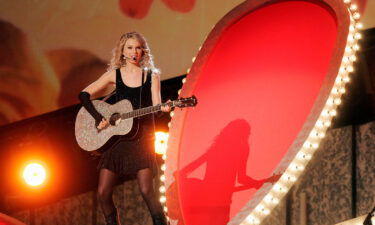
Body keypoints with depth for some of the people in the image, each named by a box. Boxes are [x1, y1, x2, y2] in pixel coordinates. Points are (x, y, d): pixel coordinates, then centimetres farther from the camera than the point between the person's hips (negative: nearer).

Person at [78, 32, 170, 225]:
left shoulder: (152, 76, 7)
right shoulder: (114, 75, 7)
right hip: (116, 138, 2)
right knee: (103, 193, -4)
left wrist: (163, 108, -24)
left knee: (146, 190, -15)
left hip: (142, 138, -2)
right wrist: (97, 117, -8)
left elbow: (156, 105, -1)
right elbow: (84, 94, 6)